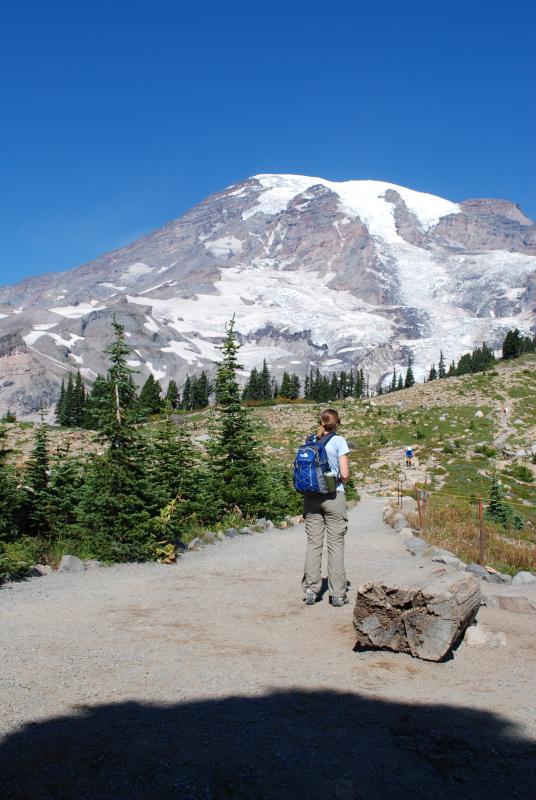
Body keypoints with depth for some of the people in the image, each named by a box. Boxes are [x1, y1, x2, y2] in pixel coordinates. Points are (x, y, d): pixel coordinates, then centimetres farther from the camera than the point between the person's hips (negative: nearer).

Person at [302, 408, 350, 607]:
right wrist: (342, 482, 9)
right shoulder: (338, 441, -5)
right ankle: (337, 594, 7)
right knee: (336, 544, 3)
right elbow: (345, 474, -10)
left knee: (313, 543, 8)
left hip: (311, 497, 3)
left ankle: (311, 590, 9)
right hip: (334, 497, -3)